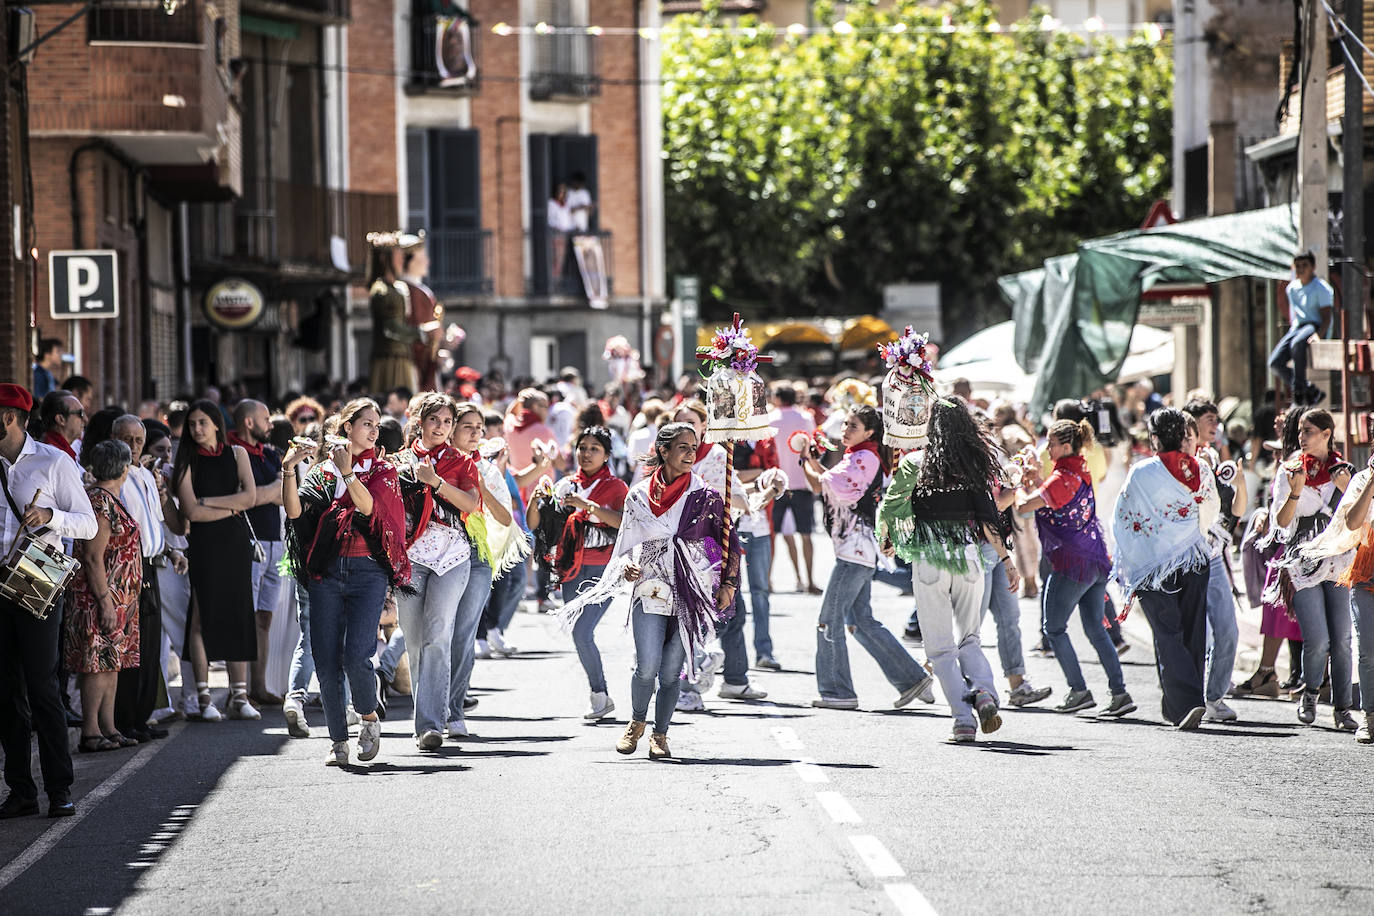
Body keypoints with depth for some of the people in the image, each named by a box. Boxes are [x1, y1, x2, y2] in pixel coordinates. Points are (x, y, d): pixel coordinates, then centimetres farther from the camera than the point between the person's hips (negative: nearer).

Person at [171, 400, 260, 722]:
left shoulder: (236, 454, 9)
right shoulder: (187, 462, 1)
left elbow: (250, 496, -3)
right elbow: (192, 511, -9)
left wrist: (209, 501, -8)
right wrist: (231, 508, -5)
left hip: (235, 542, 3)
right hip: (204, 544, -3)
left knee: (238, 615, 2)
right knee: (202, 618, -6)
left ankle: (239, 698, 4)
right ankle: (202, 698, -2)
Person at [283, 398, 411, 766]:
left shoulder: (383, 471, 11)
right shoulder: (321, 471, 13)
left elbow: (368, 507, -9)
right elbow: (295, 510, -3)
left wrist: (347, 470, -20)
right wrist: (288, 470, -17)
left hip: (367, 570, -2)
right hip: (325, 571, 2)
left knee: (356, 656, -15)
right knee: (326, 661, -3)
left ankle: (369, 718, 11)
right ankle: (337, 739, 9)